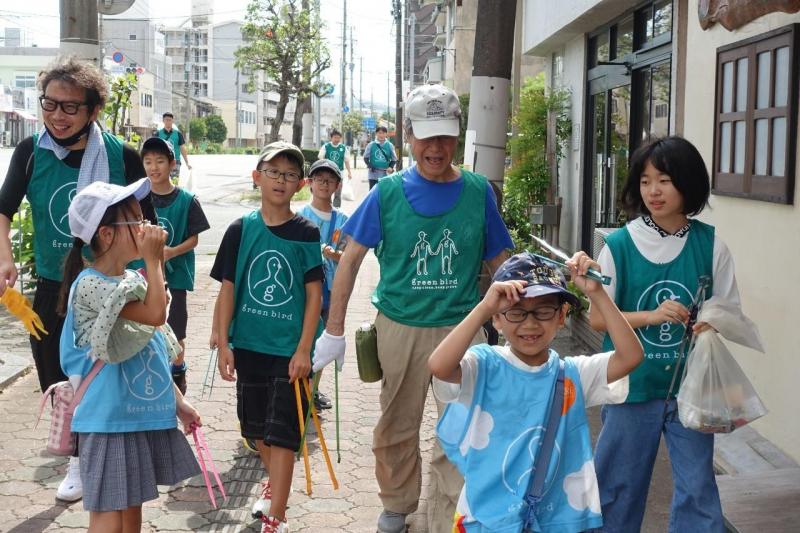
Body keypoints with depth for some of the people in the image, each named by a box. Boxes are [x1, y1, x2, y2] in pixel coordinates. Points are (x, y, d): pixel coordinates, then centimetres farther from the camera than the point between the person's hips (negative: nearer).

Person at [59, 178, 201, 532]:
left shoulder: (133, 280, 9)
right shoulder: (90, 285, -18)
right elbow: (156, 314, -27)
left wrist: (178, 402, 17)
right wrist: (154, 260, -17)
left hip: (145, 413, 8)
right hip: (110, 421, -8)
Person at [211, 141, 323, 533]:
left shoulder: (306, 234, -5)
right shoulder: (240, 230, 0)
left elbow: (314, 294, -5)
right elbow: (227, 289, 2)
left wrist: (303, 349, -10)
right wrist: (223, 343, -2)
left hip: (289, 349, -3)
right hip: (248, 344, 3)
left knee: (281, 433, -4)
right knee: (256, 427, 18)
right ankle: (275, 482, 43)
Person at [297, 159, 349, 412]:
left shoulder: (342, 220, 4)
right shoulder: (299, 217, -5)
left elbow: (347, 257, 2)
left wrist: (333, 254, -18)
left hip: (329, 290, 4)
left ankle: (313, 389, 30)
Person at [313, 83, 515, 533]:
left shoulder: (478, 191, -2)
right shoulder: (389, 192, -4)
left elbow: (500, 264, 5)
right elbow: (351, 259, 0)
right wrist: (334, 330, -3)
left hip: (462, 327, 0)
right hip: (400, 327, 1)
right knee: (397, 429, 16)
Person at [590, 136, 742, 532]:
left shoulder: (710, 245, -2)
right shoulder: (619, 244, -6)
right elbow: (597, 318, -4)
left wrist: (710, 327, -18)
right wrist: (650, 315, -19)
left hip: (691, 387, 1)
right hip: (632, 385, 0)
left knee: (697, 487, 7)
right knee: (619, 485, 13)